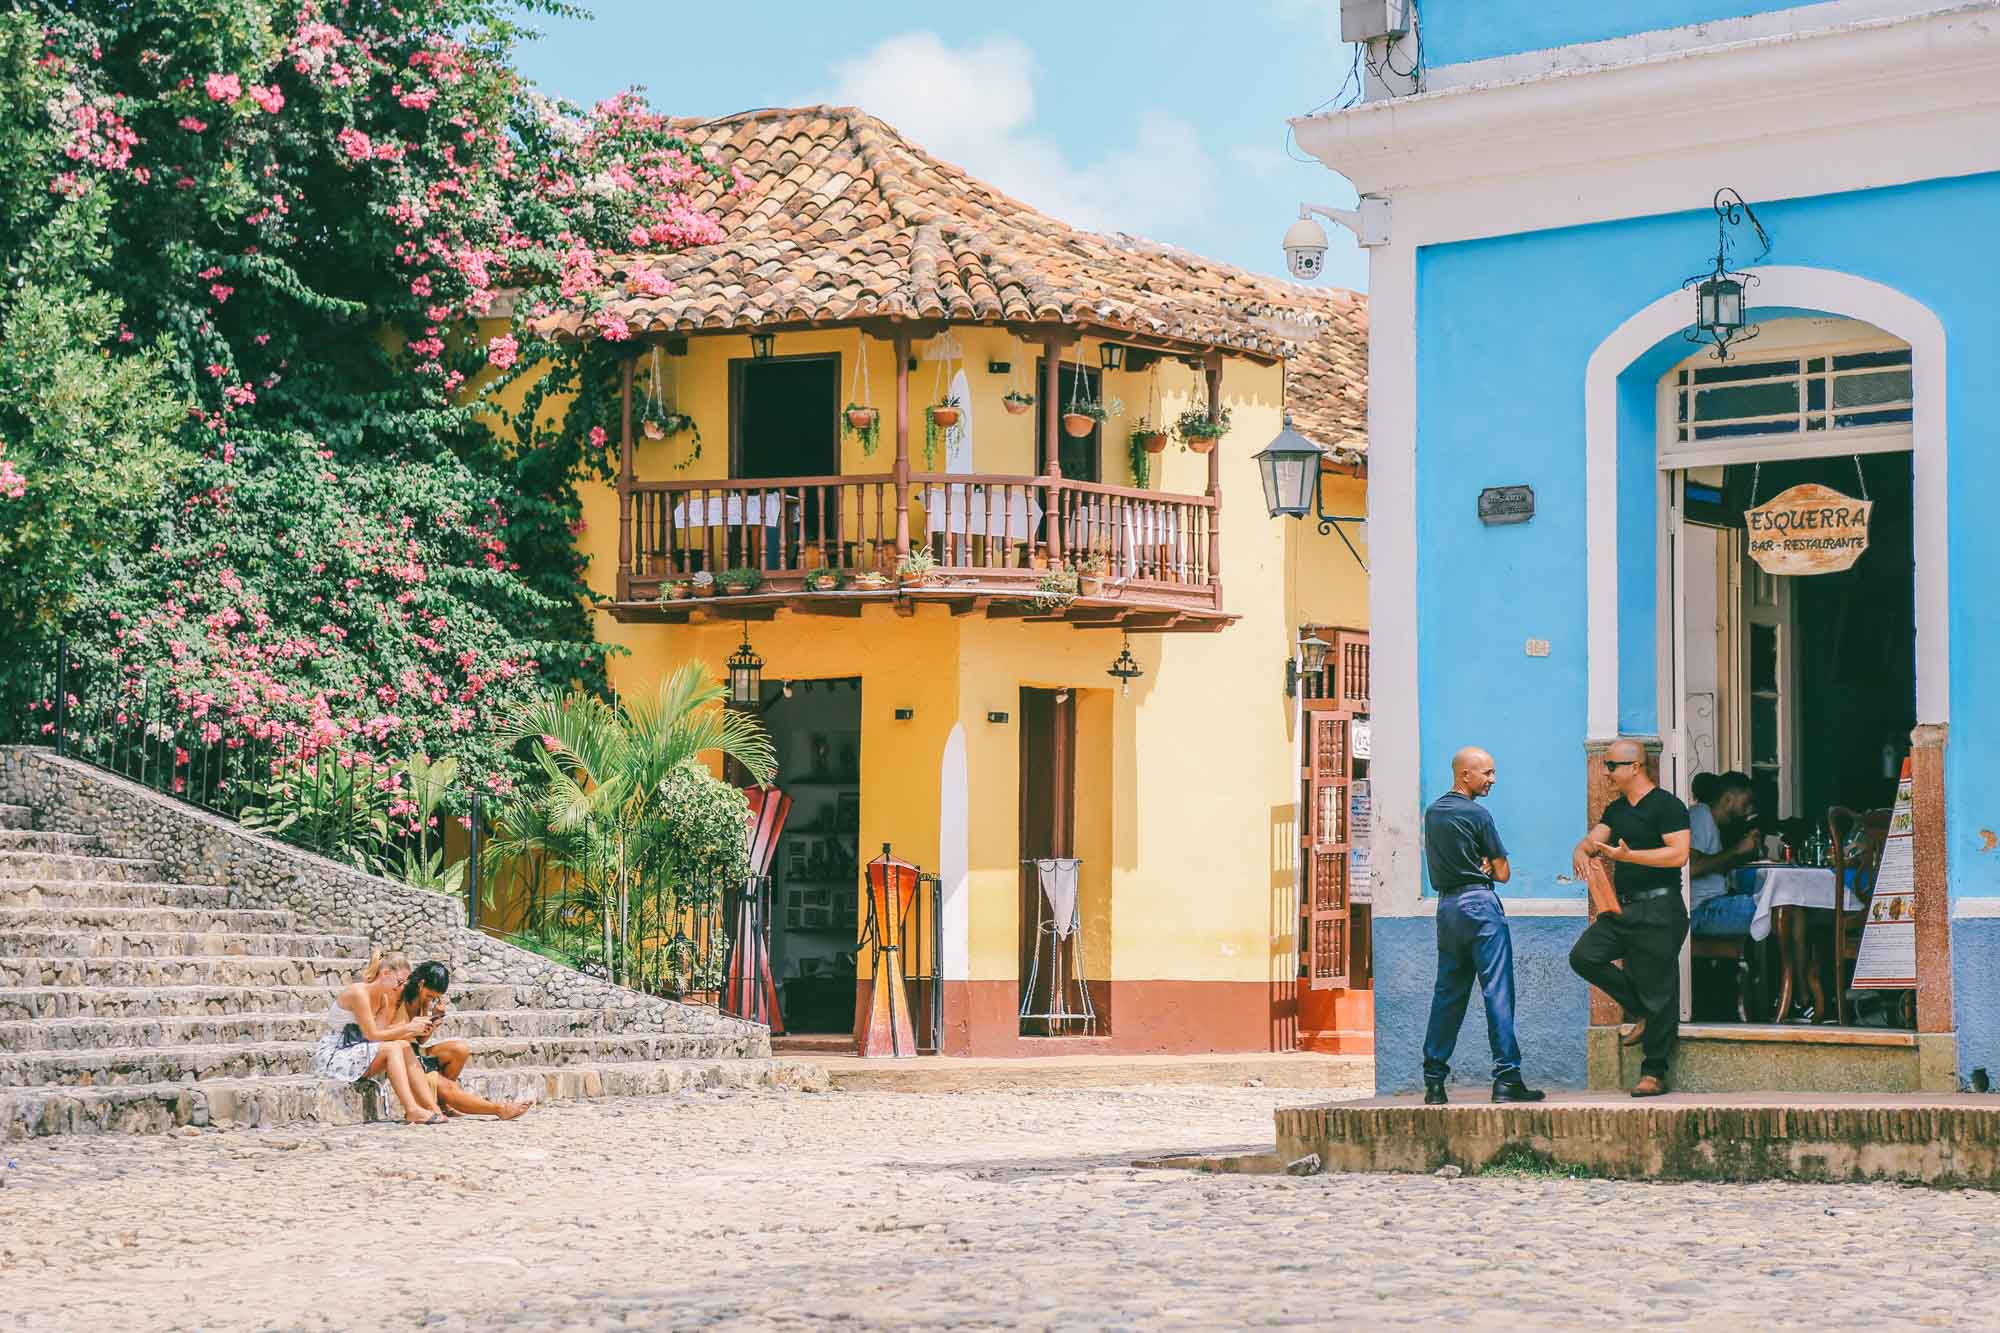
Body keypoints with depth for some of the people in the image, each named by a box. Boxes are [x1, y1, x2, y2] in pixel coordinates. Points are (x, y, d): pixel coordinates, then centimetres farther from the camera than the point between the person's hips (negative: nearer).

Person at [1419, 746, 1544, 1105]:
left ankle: (1434, 1081, 9)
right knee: (1497, 991, -7)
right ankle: (1506, 1078, -11)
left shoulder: (1432, 813, 12)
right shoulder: (1477, 815, -10)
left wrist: (1478, 865, 3)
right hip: (1480, 904, -7)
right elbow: (1503, 873, -6)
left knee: (1447, 993, 10)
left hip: (1446, 905, 7)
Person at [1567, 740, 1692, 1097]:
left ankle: (1654, 1073, 5)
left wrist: (1627, 855, -23)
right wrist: (1582, 854, -13)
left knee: (1658, 993, -3)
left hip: (1659, 910, -8)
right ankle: (1639, 1011, 10)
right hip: (1622, 908, 8)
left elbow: (1678, 854, -18)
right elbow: (1591, 840, 12)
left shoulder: (1666, 805, -8)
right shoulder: (1616, 810, 17)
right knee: (1584, 956, -8)